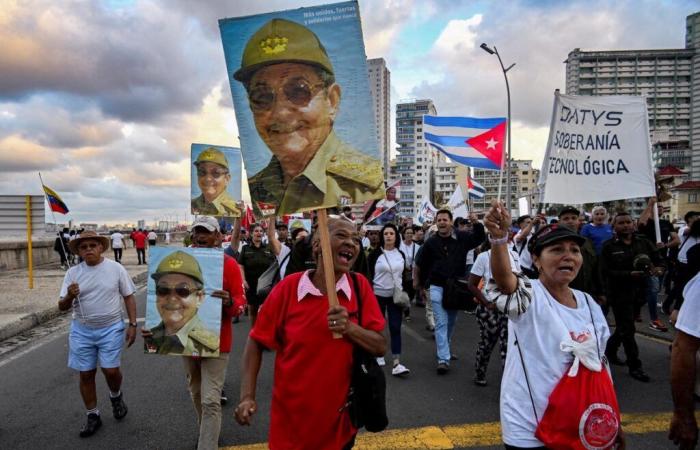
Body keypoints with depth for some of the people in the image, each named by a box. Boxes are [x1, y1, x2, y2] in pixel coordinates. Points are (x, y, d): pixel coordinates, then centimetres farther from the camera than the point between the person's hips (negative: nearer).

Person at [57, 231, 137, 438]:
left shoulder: (116, 268, -6)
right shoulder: (72, 273, -2)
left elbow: (129, 297, 0)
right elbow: (62, 307, -1)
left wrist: (132, 324, -5)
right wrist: (69, 296, -24)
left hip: (111, 328, -2)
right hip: (82, 331, 2)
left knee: (111, 370, -6)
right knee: (86, 374, 8)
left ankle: (116, 396, 28)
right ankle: (93, 416, 26)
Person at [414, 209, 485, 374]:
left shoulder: (461, 237, -4)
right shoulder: (431, 242, -7)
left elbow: (479, 238, 6)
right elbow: (421, 264, 3)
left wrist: (476, 224, -12)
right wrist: (420, 282, 11)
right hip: (437, 287, -3)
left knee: (451, 322, 17)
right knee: (441, 323, -6)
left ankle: (443, 350, 38)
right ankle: (443, 359, -5)